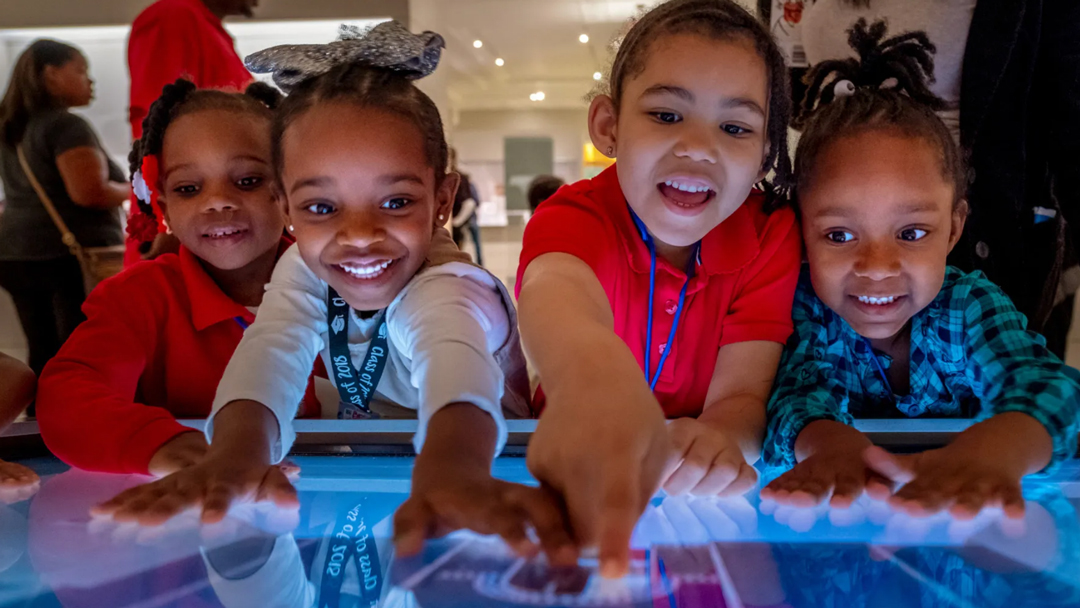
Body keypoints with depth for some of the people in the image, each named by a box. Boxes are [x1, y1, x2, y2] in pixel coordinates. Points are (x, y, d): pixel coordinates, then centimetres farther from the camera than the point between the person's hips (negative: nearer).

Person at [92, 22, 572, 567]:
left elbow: (453, 360, -46)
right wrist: (238, 450, -49)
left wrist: (447, 473, -67)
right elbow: (272, 350, -28)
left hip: (476, 465, -3)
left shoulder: (447, 288, -25)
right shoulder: (305, 269, -11)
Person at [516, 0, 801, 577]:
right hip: (582, 475, -2)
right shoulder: (574, 215, -16)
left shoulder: (770, 237, -10)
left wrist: (721, 440, -41)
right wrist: (595, 375, -63)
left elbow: (742, 394, -17)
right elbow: (557, 289, -40)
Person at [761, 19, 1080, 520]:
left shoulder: (970, 306, -11)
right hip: (832, 523, 0)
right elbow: (801, 391, -28)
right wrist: (830, 443, -52)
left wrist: (993, 449, -51)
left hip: (964, 531, 1)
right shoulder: (805, 309, -12)